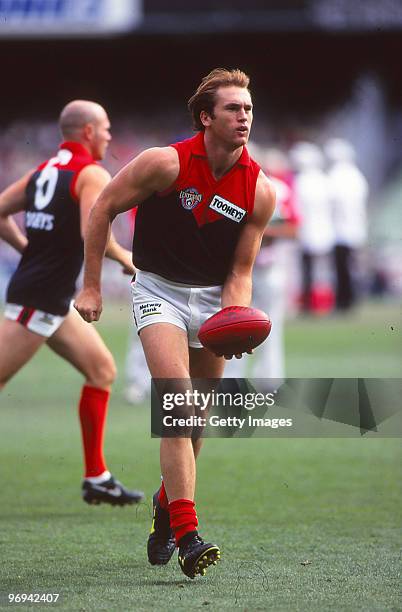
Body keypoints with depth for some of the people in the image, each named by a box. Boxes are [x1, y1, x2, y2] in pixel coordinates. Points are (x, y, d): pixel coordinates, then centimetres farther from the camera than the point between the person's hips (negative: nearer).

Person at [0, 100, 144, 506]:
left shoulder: (45, 169, 15)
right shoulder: (92, 174, -11)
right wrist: (125, 258, -9)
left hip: (54, 302, 9)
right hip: (39, 300, -9)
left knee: (102, 369, 13)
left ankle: (97, 479, 13)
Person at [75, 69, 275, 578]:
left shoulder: (260, 191, -8)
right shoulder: (167, 163, -18)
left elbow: (240, 270, -1)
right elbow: (103, 208, -7)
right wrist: (91, 285, -6)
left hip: (214, 297, 4)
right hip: (159, 289, -4)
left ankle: (167, 503, 39)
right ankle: (186, 536, -25)